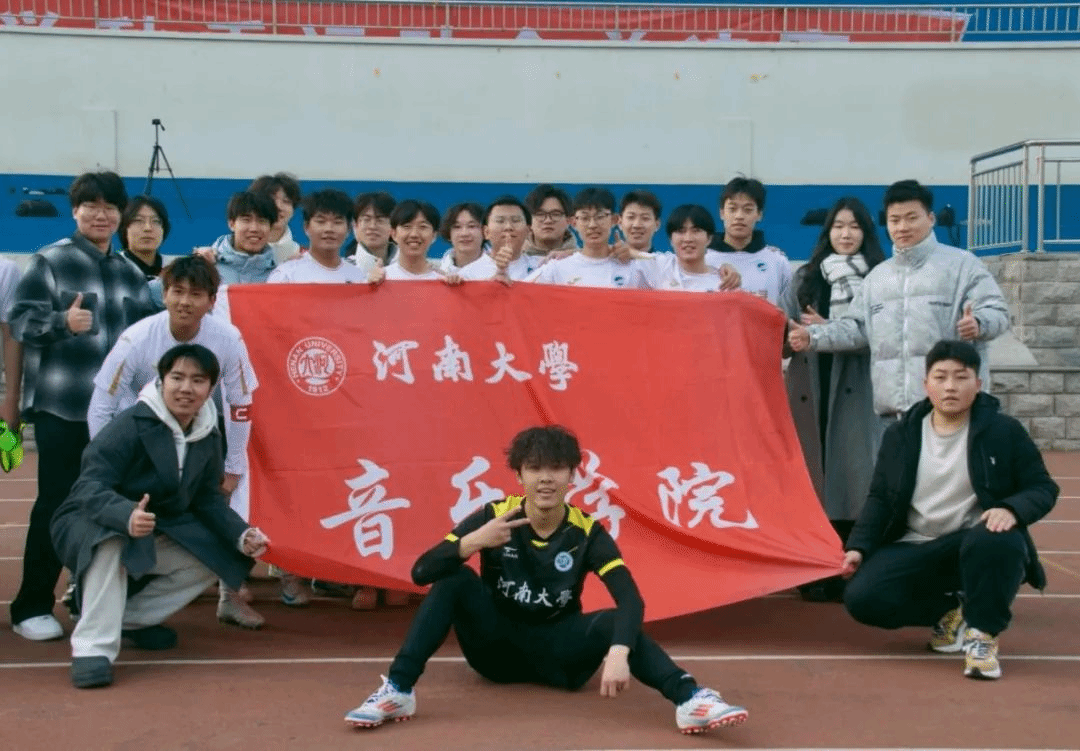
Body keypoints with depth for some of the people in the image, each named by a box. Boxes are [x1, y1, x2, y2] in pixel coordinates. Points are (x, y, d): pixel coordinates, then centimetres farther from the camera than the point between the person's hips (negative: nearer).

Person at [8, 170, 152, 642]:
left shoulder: (131, 274, 13)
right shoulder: (49, 261, -3)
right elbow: (19, 319, -9)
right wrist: (63, 322, -26)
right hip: (60, 405, -5)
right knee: (56, 503, -4)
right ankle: (32, 607, 6)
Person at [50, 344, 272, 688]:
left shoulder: (209, 438, 0)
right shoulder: (132, 424, -24)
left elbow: (208, 500, 6)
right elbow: (89, 487, -31)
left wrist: (242, 535, -12)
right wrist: (127, 515, -51)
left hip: (155, 537, 8)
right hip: (89, 527, -7)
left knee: (217, 556, -3)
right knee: (112, 541, -39)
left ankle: (129, 617, 7)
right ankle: (92, 646, -32)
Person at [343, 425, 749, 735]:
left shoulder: (587, 532, -13)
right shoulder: (493, 516, -12)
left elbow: (630, 599, -27)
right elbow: (421, 572, -18)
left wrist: (618, 652, -47)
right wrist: (472, 542, -37)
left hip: (558, 650, 0)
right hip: (496, 644, 1)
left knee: (619, 624, -29)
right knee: (454, 579, -25)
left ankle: (690, 700, -42)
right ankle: (398, 691, -29)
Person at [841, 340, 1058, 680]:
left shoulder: (1003, 431, -2)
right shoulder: (901, 434, 6)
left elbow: (1042, 488, -2)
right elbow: (880, 498, 11)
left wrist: (1012, 509, -25)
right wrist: (859, 546, -4)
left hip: (977, 543, -3)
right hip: (914, 548, 3)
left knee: (995, 541, -39)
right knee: (862, 597, -20)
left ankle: (982, 632, -14)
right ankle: (948, 610, 7)